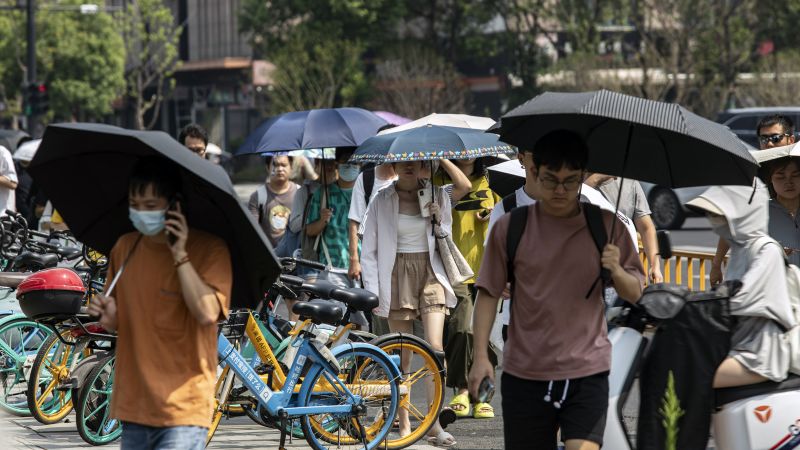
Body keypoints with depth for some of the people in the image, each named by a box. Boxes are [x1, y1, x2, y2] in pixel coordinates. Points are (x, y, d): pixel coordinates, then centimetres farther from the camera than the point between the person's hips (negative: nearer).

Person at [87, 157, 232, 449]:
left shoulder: (210, 249, -6)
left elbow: (207, 313, -20)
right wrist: (108, 317, -4)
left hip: (183, 404, -6)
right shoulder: (125, 247, 9)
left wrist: (179, 254, -19)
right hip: (133, 403, 6)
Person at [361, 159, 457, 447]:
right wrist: (372, 291, -3)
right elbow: (369, 250, 4)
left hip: (431, 272, 1)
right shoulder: (381, 201, 3)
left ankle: (434, 424, -10)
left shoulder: (438, 196, 7)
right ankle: (404, 425, 8)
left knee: (434, 347, -13)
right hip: (397, 275, 0)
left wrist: (438, 220, -5)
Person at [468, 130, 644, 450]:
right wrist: (480, 356, -6)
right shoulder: (509, 228, 0)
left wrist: (616, 271, -16)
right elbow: (488, 294, 4)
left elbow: (634, 293, 7)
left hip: (587, 374, -1)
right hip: (525, 374, 1)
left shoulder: (606, 227, 2)